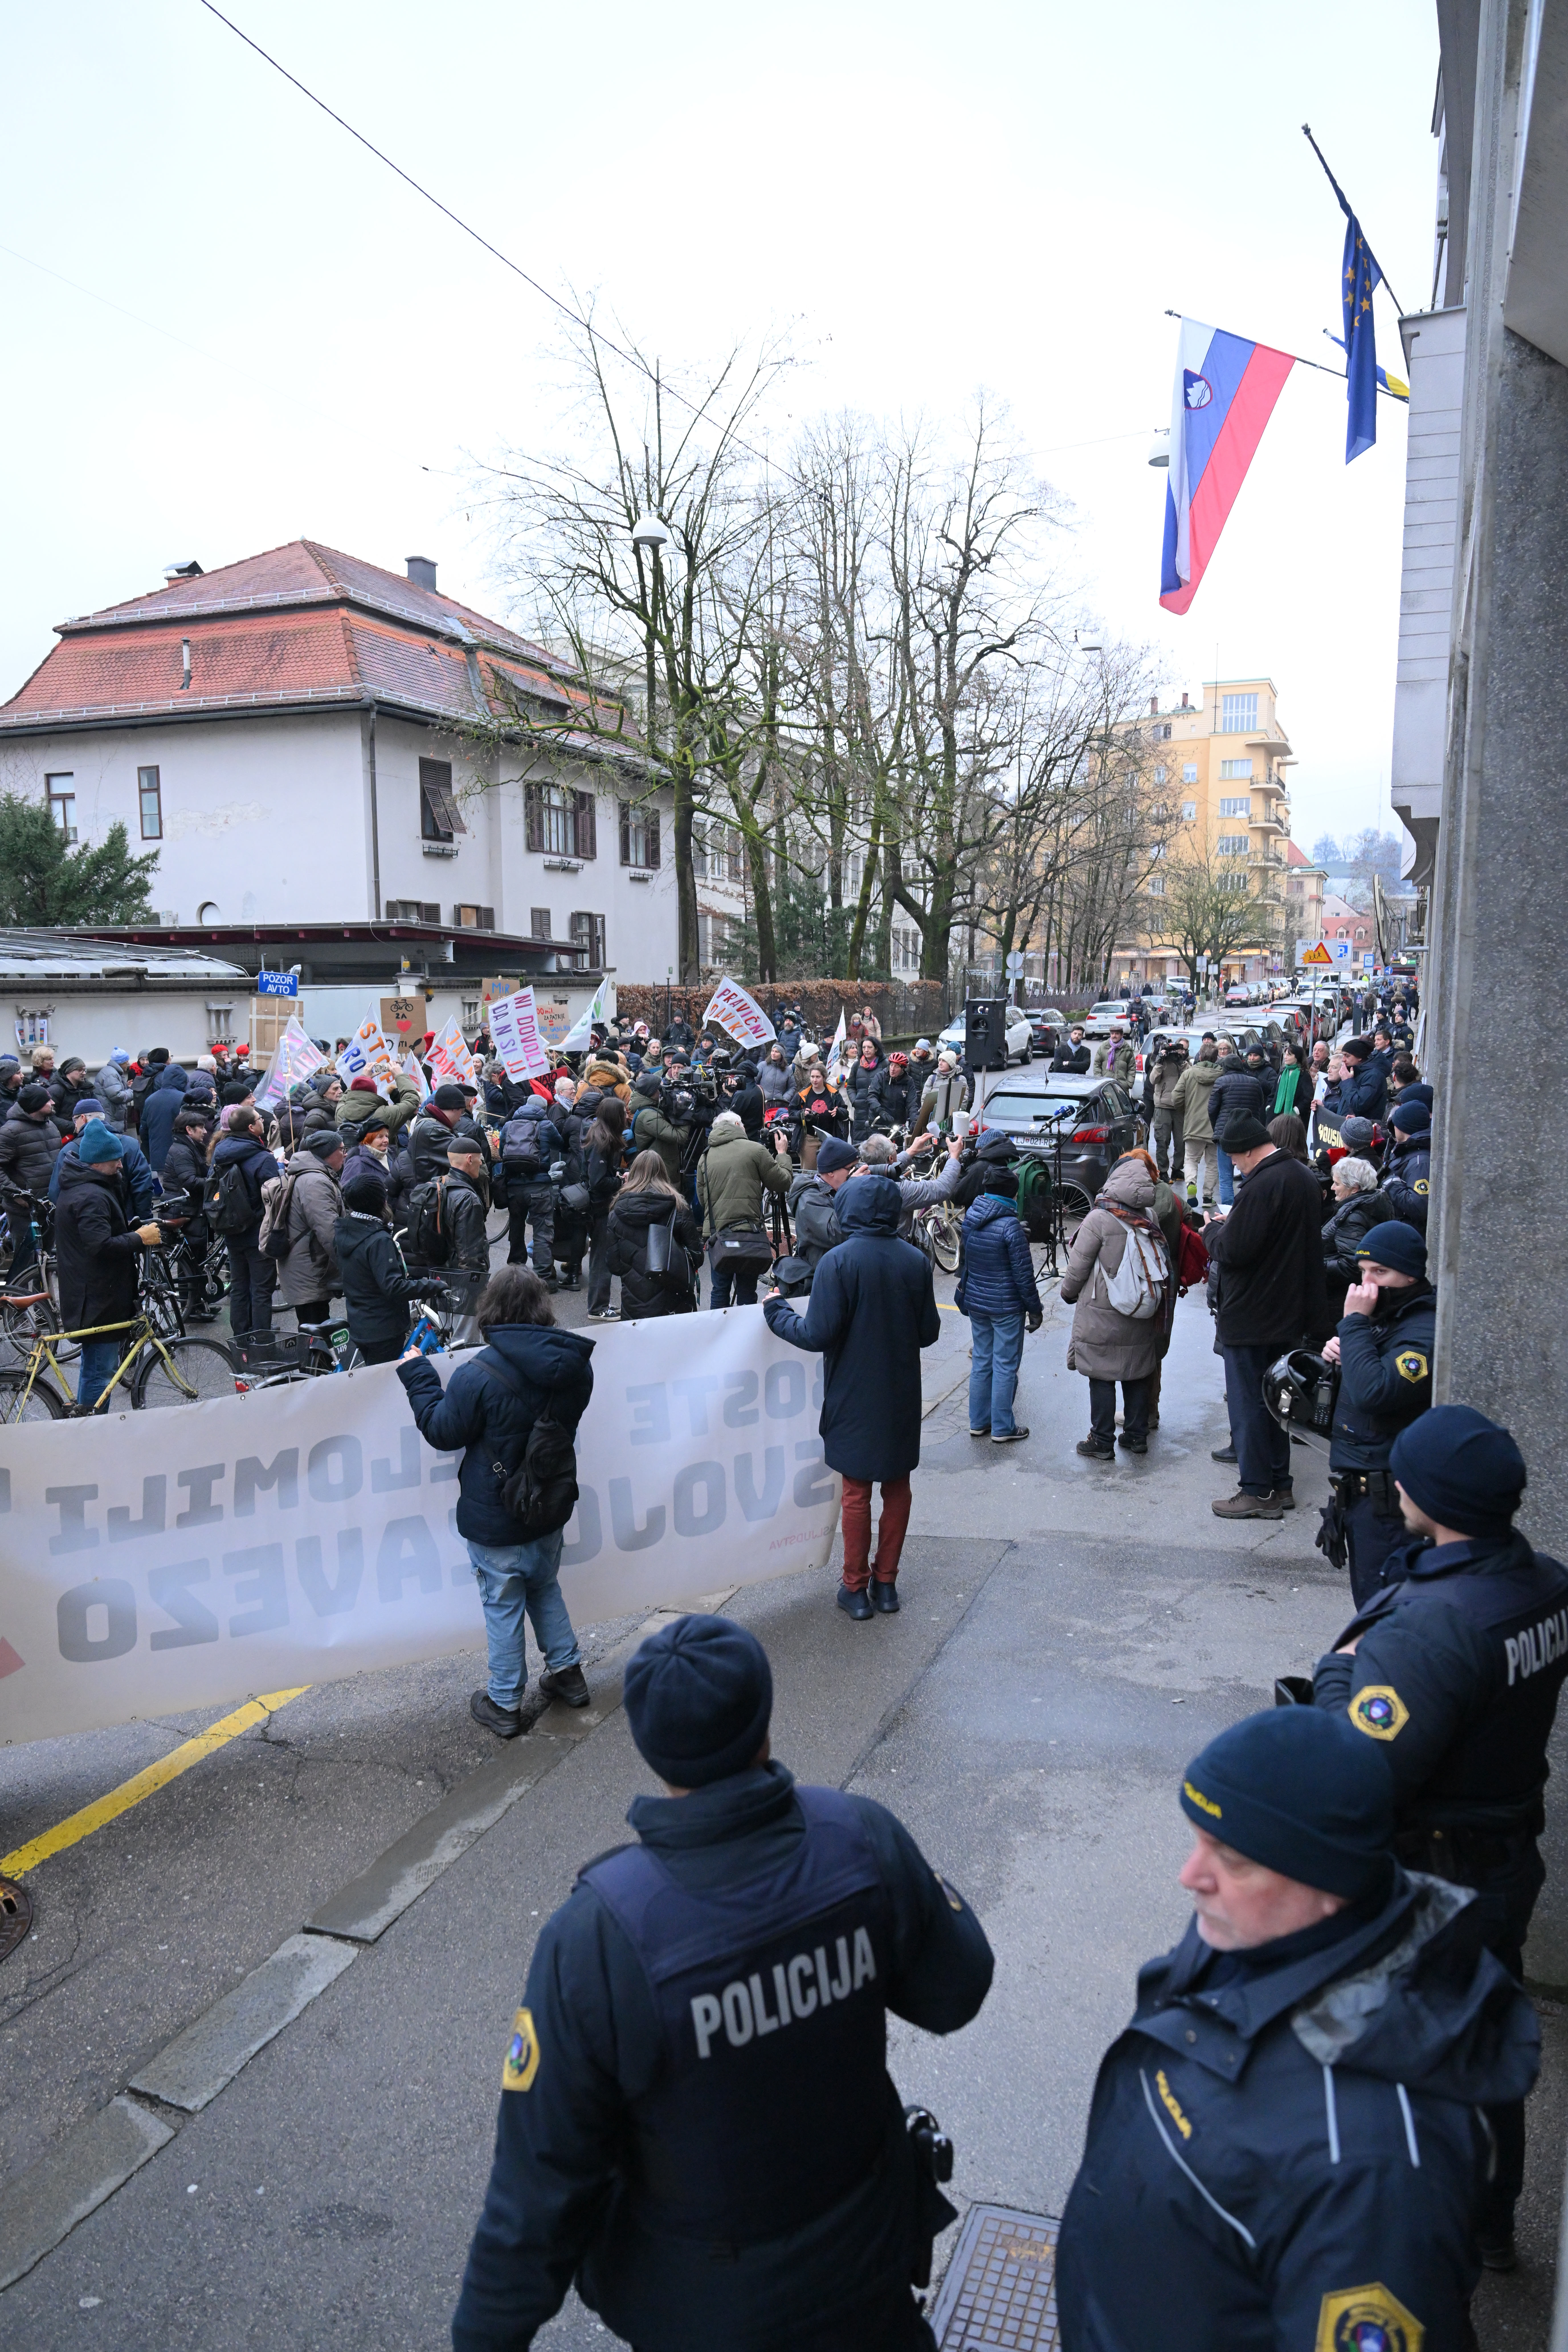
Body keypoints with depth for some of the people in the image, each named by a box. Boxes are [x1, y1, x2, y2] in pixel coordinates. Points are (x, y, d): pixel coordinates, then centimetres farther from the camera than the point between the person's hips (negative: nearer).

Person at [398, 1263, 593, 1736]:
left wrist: (417, 1374, -2)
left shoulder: (479, 1375, -26)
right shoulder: (574, 1364, -7)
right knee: (545, 1589, 27)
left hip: (496, 1521, -5)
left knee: (503, 1607, 10)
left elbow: (443, 1432, -12)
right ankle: (568, 1672, 37)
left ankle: (505, 1705, 24)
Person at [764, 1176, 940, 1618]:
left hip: (855, 1397, -4)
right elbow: (929, 1332, 4)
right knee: (897, 1485, 14)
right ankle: (887, 1582, 23)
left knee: (857, 1492, 7)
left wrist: (776, 1312, -1)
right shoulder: (916, 1260, -2)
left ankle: (856, 1589, 16)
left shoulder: (839, 1261, -16)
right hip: (902, 1395, 4)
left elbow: (818, 1335, -17)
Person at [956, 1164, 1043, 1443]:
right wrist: (1035, 1309, -6)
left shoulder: (970, 1219, 0)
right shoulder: (1010, 1226, -20)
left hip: (975, 1302, 6)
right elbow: (1024, 1274, -15)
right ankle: (1002, 1428, 11)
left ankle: (978, 1422, 24)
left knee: (981, 1363, 16)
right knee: (1005, 1367, 4)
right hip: (1006, 1307, -6)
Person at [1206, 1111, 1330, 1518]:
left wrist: (1213, 1230, -5)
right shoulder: (1305, 1179, 7)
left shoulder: (1262, 1187, -23)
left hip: (1250, 1317, -9)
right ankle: (1279, 1485, 25)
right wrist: (1232, 1226, 13)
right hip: (1289, 1313, 9)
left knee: (1248, 1404, 2)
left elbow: (1233, 1252, -24)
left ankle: (1257, 1492, 8)